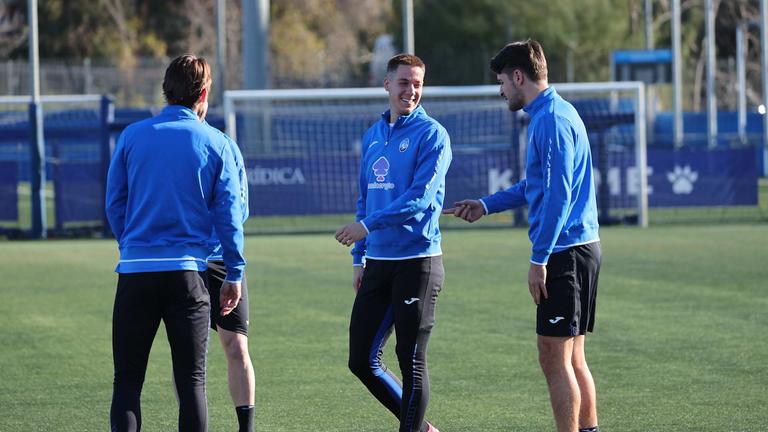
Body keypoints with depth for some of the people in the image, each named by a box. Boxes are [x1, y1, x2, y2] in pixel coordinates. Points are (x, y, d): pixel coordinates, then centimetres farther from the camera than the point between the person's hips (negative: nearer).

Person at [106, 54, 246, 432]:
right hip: (187, 272, -1)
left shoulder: (132, 136, 4)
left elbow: (114, 205, 8)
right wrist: (234, 274, 9)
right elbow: (229, 214, 1)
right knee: (191, 381, 5)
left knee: (127, 380, 6)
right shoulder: (214, 143, 1)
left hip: (135, 272, 1)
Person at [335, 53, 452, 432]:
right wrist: (359, 258, 18)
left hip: (417, 262, -7)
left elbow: (420, 197, -17)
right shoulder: (373, 135, 14)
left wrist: (368, 226, -20)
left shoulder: (431, 135, -7)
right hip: (378, 262, 7)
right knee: (362, 361, 7)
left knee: (411, 362, -2)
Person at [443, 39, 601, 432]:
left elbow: (558, 195, -21)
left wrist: (539, 259, -20)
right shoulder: (549, 114, 17)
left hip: (565, 250, -10)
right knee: (571, 358, 13)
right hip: (580, 248, 10)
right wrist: (486, 206, 30)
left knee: (555, 358, -7)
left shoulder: (552, 119, -15)